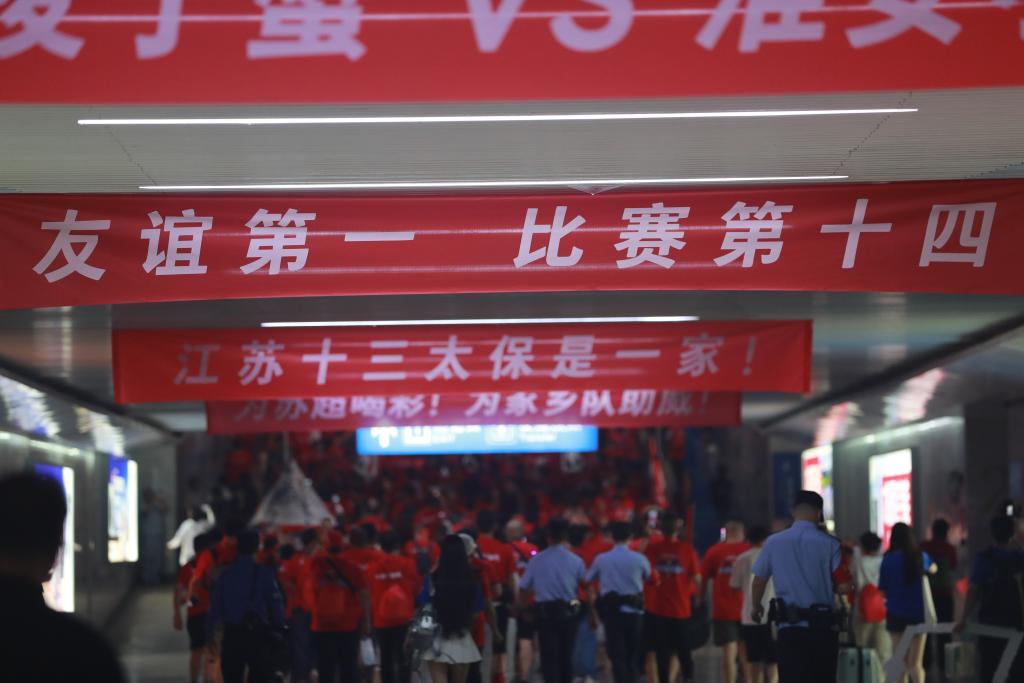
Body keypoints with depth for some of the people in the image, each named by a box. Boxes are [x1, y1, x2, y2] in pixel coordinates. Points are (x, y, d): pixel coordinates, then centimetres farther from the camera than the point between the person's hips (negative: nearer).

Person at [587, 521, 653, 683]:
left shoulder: (601, 559, -6)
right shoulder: (639, 559, -8)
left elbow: (588, 579, 6)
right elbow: (649, 576, 10)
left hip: (611, 609, 0)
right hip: (633, 609, 0)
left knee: (617, 653, 2)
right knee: (633, 652, 16)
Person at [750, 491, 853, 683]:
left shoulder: (774, 542, 0)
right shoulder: (829, 544, -3)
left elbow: (758, 582, 9)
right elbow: (845, 586, -6)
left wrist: (756, 607, 29)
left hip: (790, 627, 0)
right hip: (824, 628, 0)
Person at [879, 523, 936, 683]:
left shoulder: (889, 559, -8)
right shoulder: (921, 556, 0)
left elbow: (883, 589, -9)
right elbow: (932, 569, 24)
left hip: (896, 613, -1)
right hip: (919, 612, 1)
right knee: (916, 663, 2)